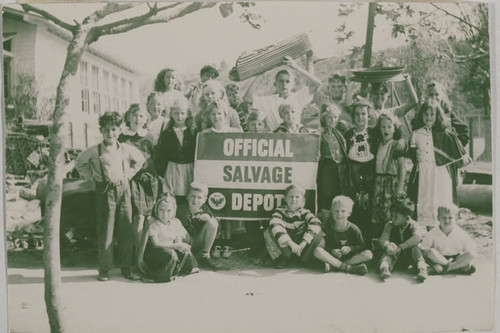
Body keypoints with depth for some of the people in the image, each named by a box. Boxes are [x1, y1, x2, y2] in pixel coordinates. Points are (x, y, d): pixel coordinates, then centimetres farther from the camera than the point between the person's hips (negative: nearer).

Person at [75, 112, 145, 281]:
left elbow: (140, 160, 22)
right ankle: (104, 269, 13)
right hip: (104, 191, -3)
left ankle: (126, 267, 16)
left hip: (123, 190, 3)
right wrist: (92, 177, 3)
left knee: (127, 231, 4)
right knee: (105, 232, 0)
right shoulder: (94, 151, -3)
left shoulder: (126, 149, 5)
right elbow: (79, 163, 11)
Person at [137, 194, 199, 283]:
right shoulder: (153, 224, -13)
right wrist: (175, 246, -26)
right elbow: (155, 244, -20)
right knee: (171, 254, -33)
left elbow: (178, 240, 5)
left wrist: (181, 246, -21)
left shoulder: (176, 222, 7)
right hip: (152, 252, -6)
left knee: (186, 252, -16)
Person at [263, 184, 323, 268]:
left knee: (318, 233, -20)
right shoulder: (280, 211, -3)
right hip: (284, 248, -1)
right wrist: (290, 243, -39)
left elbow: (316, 224, -20)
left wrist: (303, 243, -34)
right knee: (268, 232, -24)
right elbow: (275, 226, -25)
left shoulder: (305, 213, 1)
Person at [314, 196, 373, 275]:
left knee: (368, 254, -25)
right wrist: (332, 251, -20)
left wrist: (350, 248, -17)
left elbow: (362, 247, 1)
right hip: (332, 256, -1)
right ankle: (349, 268, -32)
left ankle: (332, 265, -30)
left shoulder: (354, 229, -2)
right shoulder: (327, 227, -2)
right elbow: (323, 245, -1)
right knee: (317, 251, -29)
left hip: (349, 257, 1)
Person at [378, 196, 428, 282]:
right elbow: (383, 239, -14)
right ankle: (384, 268, -53)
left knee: (415, 248, -28)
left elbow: (417, 238, -28)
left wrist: (400, 248, -39)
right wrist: (387, 246, -40)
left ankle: (422, 269, -44)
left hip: (408, 256, -1)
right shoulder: (389, 225, 1)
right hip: (394, 255, 1)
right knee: (390, 250, -29)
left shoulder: (413, 226, -7)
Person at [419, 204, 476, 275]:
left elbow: (472, 248, 2)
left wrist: (468, 262, -16)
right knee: (431, 252, -31)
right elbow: (423, 250, -11)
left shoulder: (460, 233, -3)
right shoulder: (433, 234, -8)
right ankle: (458, 267, -28)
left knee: (471, 253, -23)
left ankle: (449, 267, -31)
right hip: (439, 259, -1)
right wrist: (434, 265, -25)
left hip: (457, 260, 1)